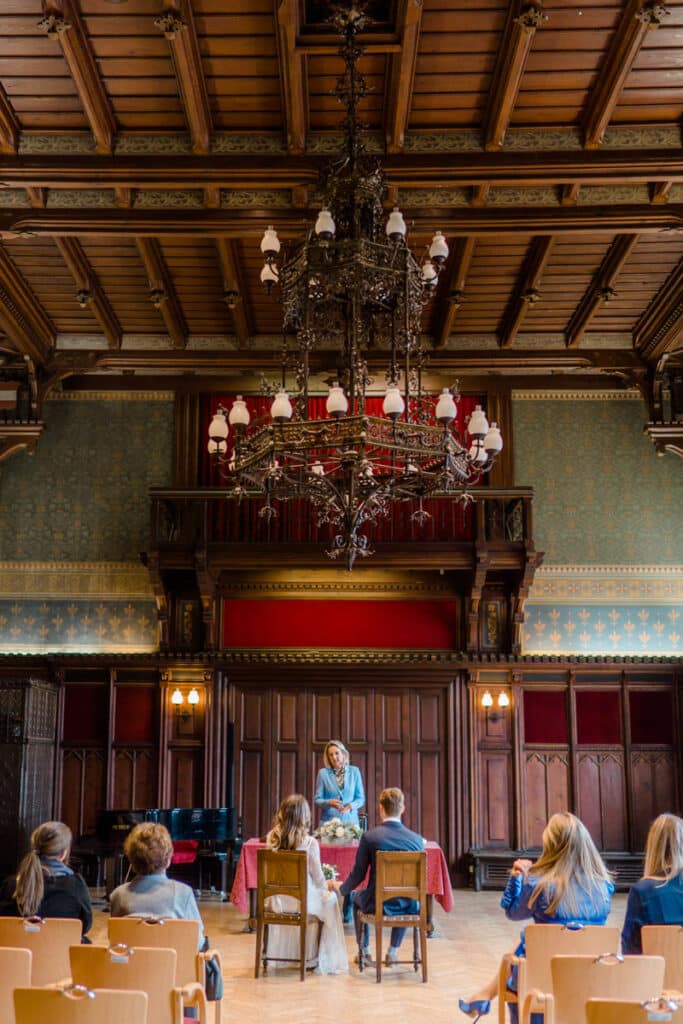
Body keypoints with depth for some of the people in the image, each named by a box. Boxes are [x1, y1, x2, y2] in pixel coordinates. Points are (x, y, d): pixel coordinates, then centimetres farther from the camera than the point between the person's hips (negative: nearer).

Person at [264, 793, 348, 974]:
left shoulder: (271, 838, -6)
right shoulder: (309, 842, -19)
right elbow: (318, 879, -10)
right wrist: (327, 885, 14)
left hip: (277, 900, 4)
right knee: (330, 899, 26)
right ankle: (327, 961, 30)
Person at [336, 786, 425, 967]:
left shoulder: (369, 837, -14)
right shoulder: (417, 839, -7)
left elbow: (358, 875, -5)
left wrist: (341, 888, 15)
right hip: (409, 906, 2)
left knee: (356, 896, 33)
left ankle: (365, 951, 39)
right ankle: (393, 952, 37)